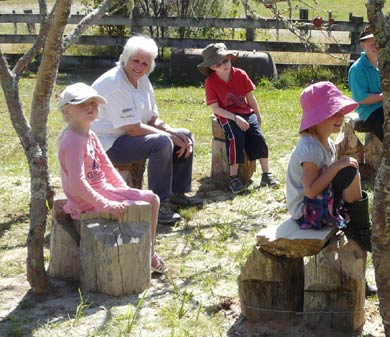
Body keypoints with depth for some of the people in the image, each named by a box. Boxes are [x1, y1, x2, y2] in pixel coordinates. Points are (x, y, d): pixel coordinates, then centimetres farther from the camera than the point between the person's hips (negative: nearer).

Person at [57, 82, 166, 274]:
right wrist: (105, 205, -29)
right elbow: (77, 183, -30)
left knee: (152, 199, 13)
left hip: (103, 190, 11)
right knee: (142, 206, -15)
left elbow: (107, 167, 17)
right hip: (88, 200, -11)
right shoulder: (73, 141, -23)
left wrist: (125, 190, 7)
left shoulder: (91, 136, 10)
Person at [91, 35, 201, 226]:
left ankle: (178, 193, 16)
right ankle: (158, 204, -26)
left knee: (185, 137, 6)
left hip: (131, 136, 10)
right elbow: (133, 129, -25)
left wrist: (174, 132, -9)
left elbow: (153, 119, 11)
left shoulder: (142, 81, 6)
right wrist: (170, 135, -19)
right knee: (162, 142, -32)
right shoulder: (114, 84, -23)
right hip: (109, 144, -10)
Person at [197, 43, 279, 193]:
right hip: (226, 116, -3)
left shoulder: (240, 75, -2)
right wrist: (236, 118, -23)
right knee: (236, 137, -30)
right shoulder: (210, 82, -10)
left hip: (246, 112, 3)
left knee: (258, 137, -19)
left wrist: (258, 116, 10)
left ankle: (266, 174, -7)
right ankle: (233, 178, -26)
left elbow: (250, 97, 8)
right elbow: (215, 108, -14)